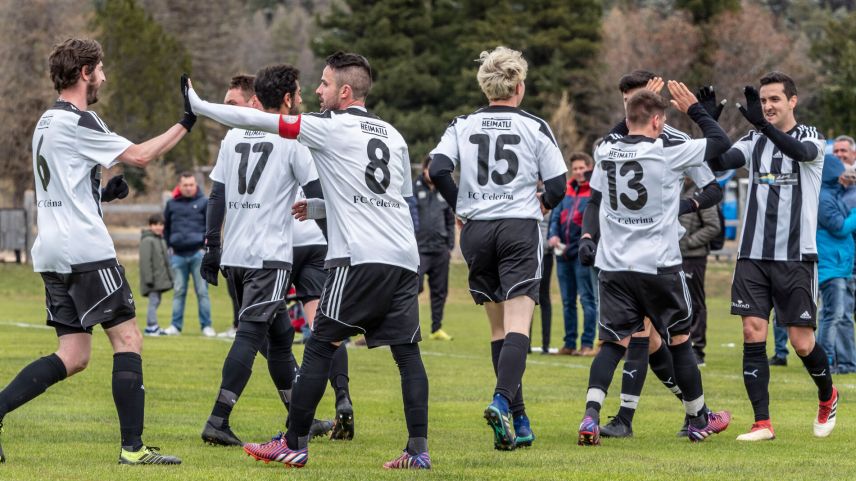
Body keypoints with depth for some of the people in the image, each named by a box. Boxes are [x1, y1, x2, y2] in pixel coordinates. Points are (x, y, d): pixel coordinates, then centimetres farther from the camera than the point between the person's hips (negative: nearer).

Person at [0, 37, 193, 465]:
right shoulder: (77, 121, -11)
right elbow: (139, 156, -10)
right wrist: (185, 123, -2)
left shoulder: (47, 122, 18)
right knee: (127, 339, -3)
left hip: (52, 253, 9)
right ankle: (132, 447, -6)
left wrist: (102, 193, 15)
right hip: (86, 252, -9)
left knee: (73, 356, 7)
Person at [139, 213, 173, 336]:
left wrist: (170, 276, 20)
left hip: (161, 279, 9)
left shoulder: (161, 240, 16)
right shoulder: (147, 240, -11)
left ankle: (152, 326, 14)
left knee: (156, 301, 10)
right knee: (153, 301, -10)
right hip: (153, 280, -9)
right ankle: (152, 327, -10)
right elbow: (145, 261, -17)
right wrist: (149, 278, -21)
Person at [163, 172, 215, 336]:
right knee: (179, 292, 6)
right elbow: (166, 227, 19)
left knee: (202, 291, 0)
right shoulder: (172, 204, 10)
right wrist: (169, 246, 11)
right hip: (178, 254, 2)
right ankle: (176, 325, 8)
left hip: (198, 253, -2)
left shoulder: (203, 202, 4)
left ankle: (206, 326, 2)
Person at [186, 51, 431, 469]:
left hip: (359, 259, -6)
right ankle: (418, 450, -2)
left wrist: (200, 107, 11)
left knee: (320, 347, 0)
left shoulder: (331, 127, 0)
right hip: (404, 259, 6)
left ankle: (294, 444, 2)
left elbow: (261, 121, 1)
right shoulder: (393, 136, 19)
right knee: (407, 352, 4)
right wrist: (319, 208, 32)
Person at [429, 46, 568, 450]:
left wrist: (460, 206, 9)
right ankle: (502, 401, -32)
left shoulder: (462, 126, 6)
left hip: (476, 230, 3)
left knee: (499, 328, 12)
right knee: (517, 326, -9)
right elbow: (557, 184, -1)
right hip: (519, 229, -3)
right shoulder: (534, 127, 1)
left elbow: (438, 170, -7)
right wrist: (543, 204, 21)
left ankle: (519, 421, 13)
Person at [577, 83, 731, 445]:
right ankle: (698, 419, 24)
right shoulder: (668, 153, -10)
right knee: (679, 340, 12)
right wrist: (694, 109, 11)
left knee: (613, 342, 4)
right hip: (659, 266, -4)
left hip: (614, 266, 4)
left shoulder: (605, 152, 5)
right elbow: (721, 142, 1)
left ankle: (591, 414, -16)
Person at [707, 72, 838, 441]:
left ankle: (828, 397, 28)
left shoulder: (811, 137, -2)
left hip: (796, 257, -3)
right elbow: (719, 161, -7)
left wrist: (762, 124, -43)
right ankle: (762, 423, -2)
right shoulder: (755, 140, 9)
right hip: (753, 255, 3)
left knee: (802, 341, -1)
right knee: (753, 334, -6)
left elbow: (801, 151, -26)